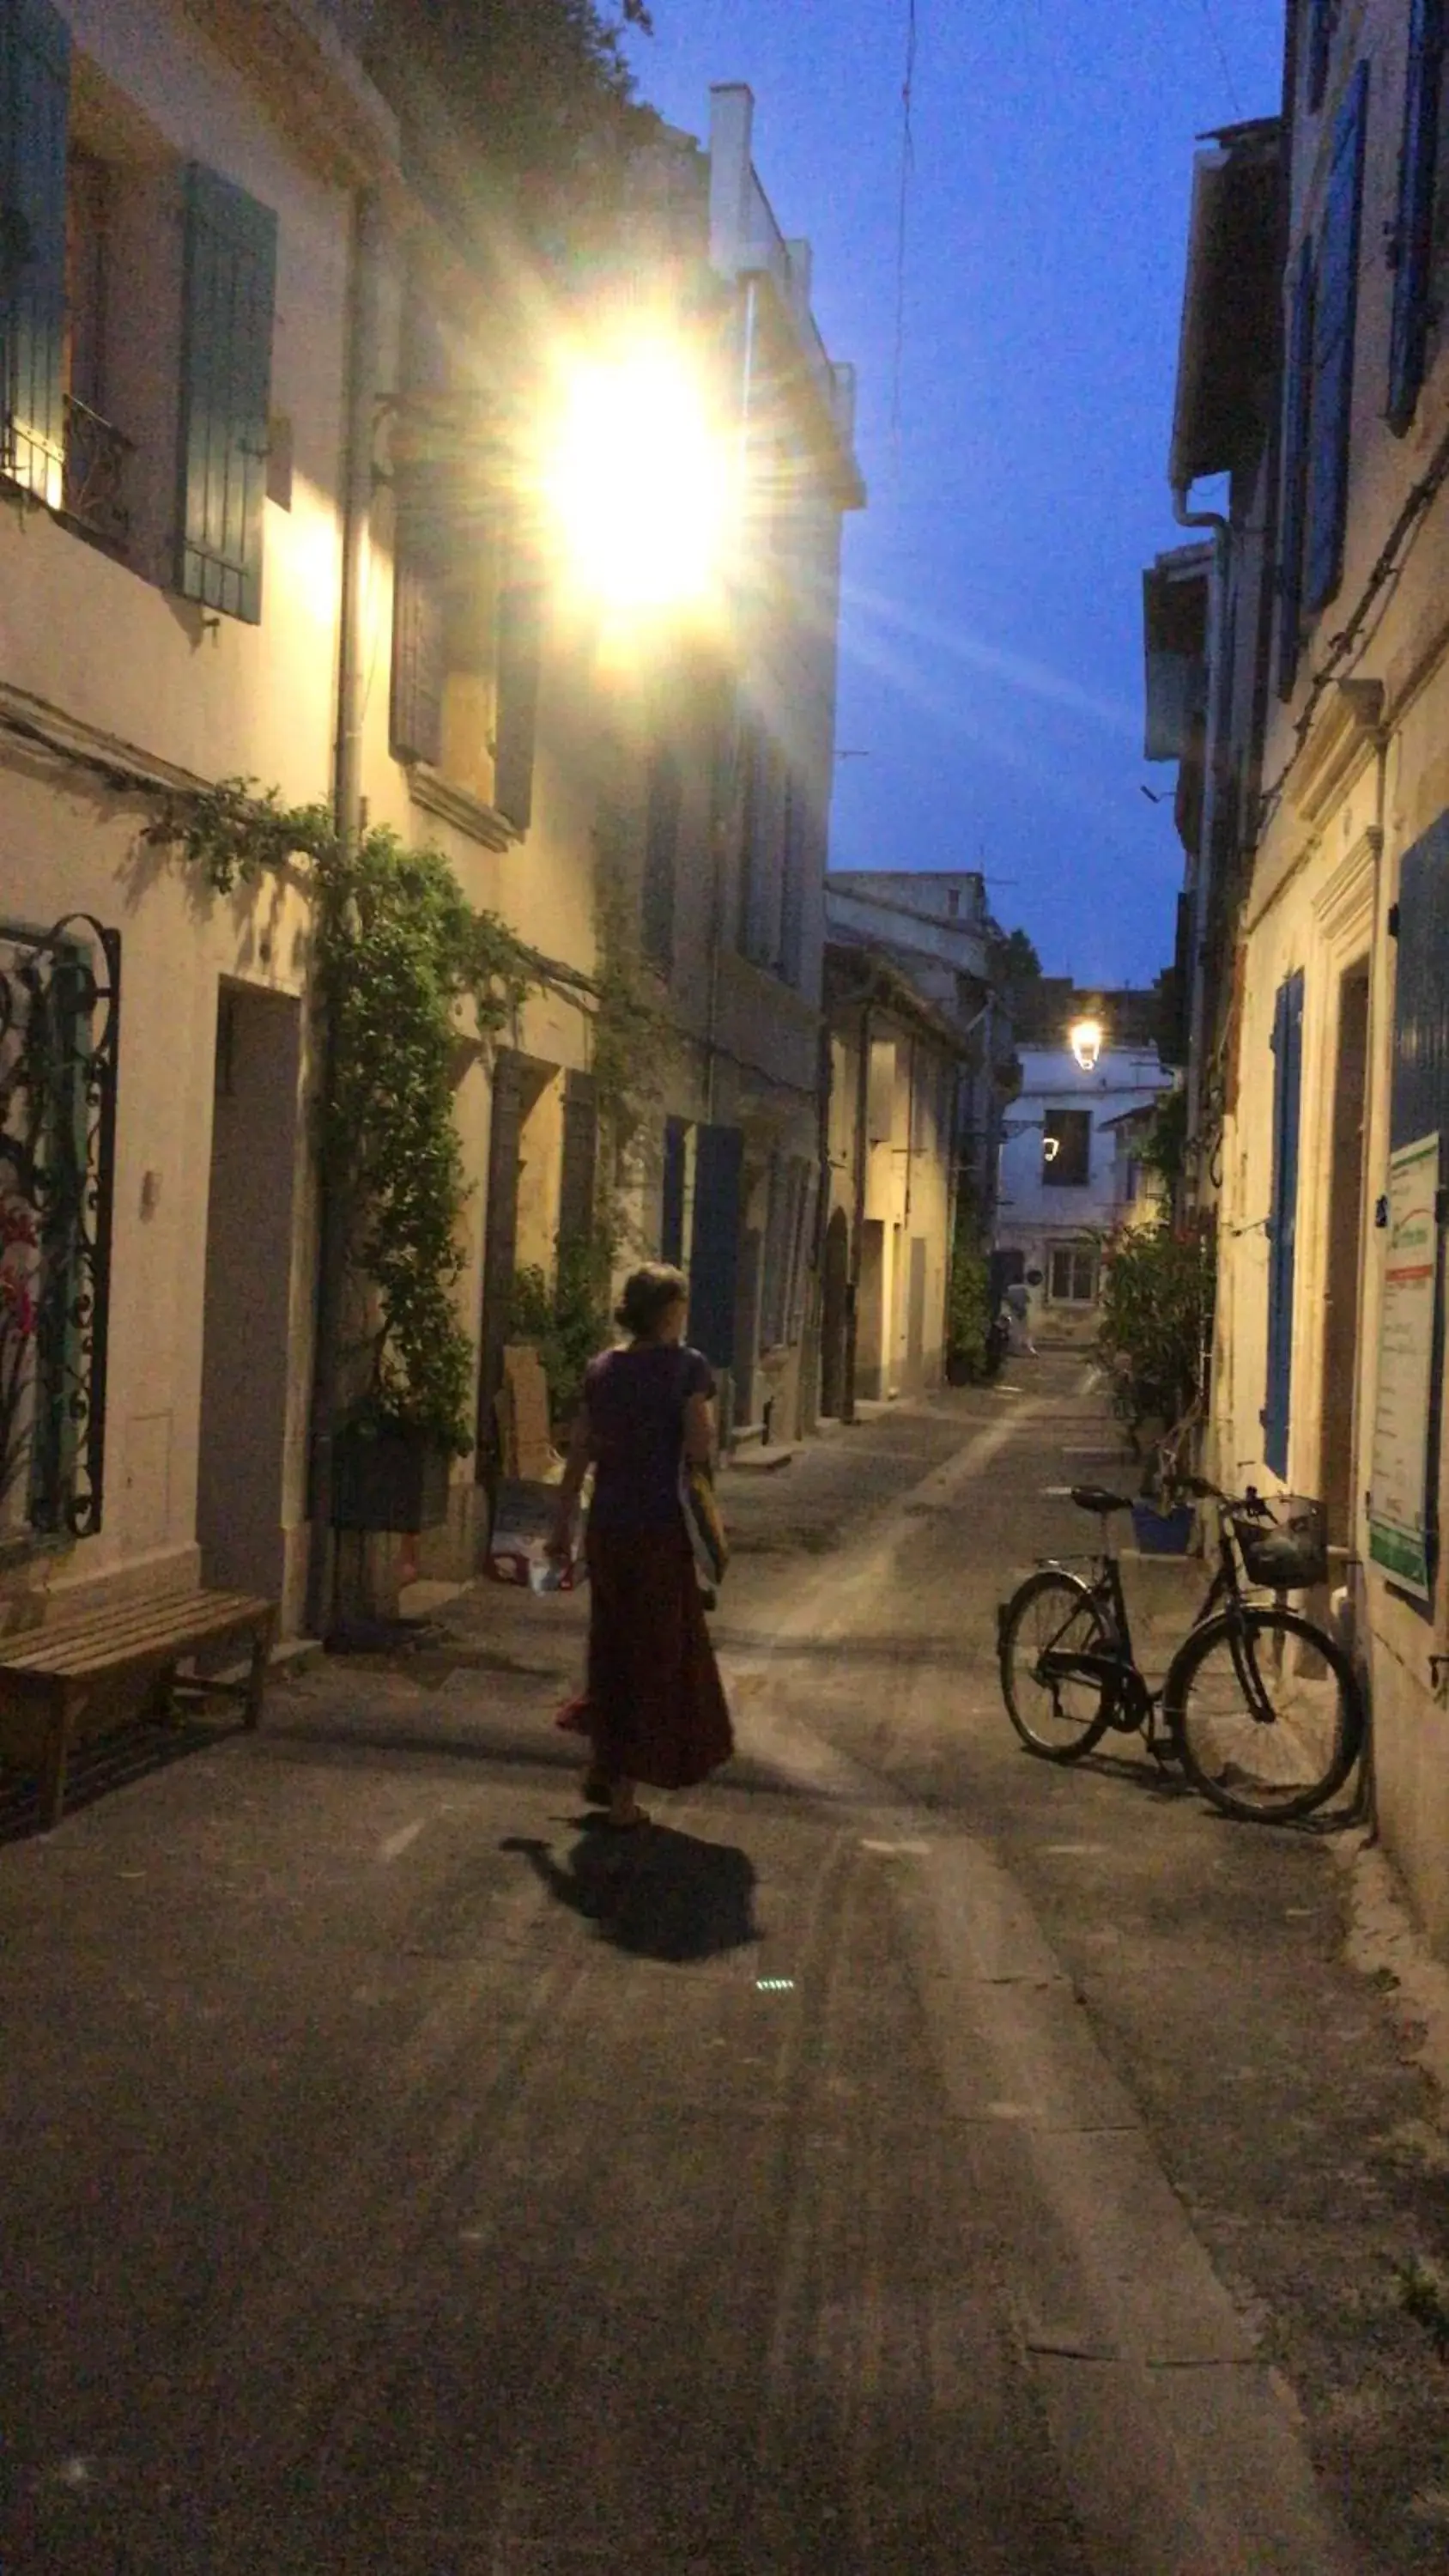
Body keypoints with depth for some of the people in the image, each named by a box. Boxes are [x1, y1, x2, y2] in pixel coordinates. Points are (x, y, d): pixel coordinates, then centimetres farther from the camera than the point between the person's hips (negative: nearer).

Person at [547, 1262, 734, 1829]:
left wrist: (561, 1525, 12)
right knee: (658, 1652, 5)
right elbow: (699, 1448, -16)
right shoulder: (686, 1366, -10)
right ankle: (622, 1793, 8)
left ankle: (602, 1770, 27)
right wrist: (708, 1417, 3)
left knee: (613, 1646, 21)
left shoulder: (600, 1370, 5)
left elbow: (579, 1455, 6)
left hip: (607, 1527, 5)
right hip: (661, 1527, -5)